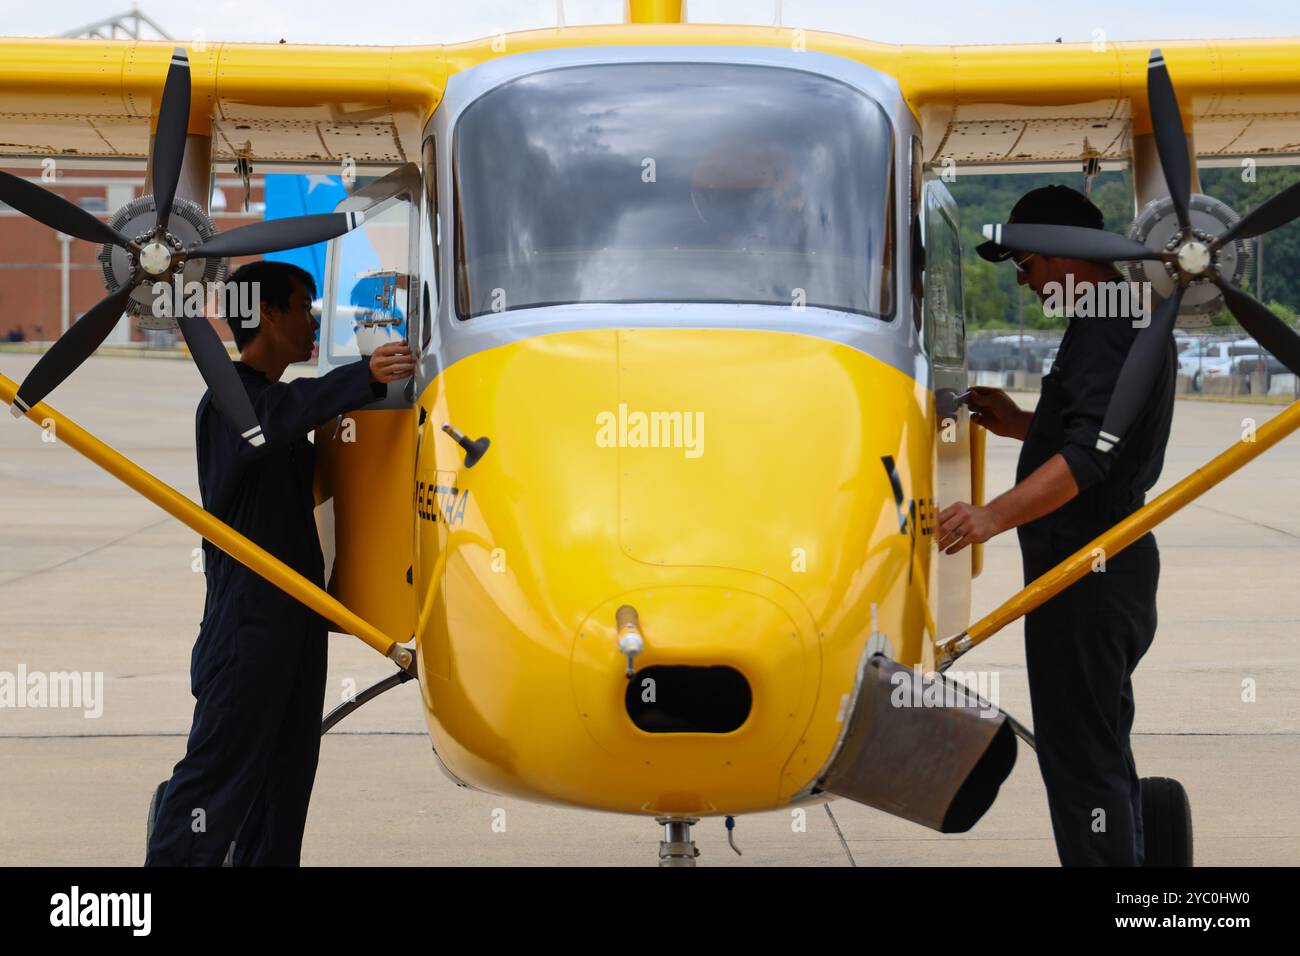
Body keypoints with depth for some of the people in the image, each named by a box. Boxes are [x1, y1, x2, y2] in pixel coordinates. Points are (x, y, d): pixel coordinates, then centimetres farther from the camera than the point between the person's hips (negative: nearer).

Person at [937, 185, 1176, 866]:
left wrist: (994, 515, -41)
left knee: (1079, 756, -9)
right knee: (1101, 746, 20)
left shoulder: (1103, 330, -18)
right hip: (1120, 560, 11)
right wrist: (1021, 425, 19)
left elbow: (1089, 455, -31)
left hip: (1082, 567, -11)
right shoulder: (1133, 320, 16)